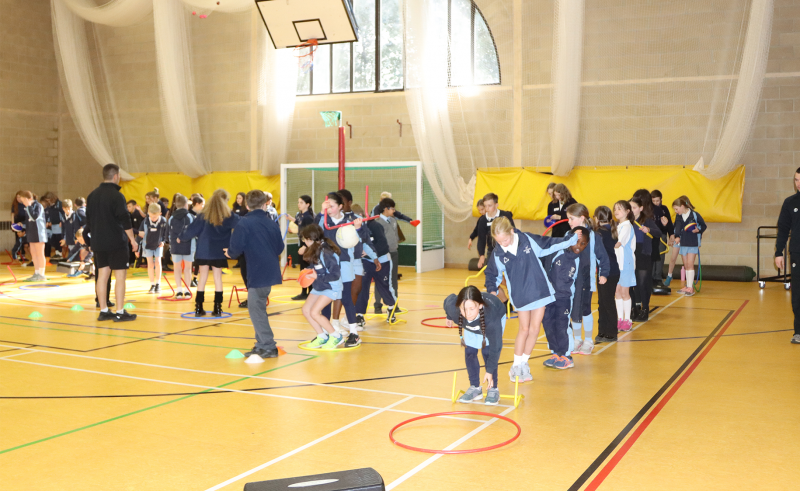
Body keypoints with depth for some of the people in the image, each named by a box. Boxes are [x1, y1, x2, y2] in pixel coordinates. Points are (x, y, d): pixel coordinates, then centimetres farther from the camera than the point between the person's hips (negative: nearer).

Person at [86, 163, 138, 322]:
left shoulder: (92, 195, 10)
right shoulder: (116, 195, -13)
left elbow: (89, 220, 16)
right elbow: (125, 220, -15)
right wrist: (132, 239, -7)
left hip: (98, 243, 7)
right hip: (116, 243, -7)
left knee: (102, 274, 11)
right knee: (120, 275, -3)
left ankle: (103, 311, 14)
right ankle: (120, 313, -3)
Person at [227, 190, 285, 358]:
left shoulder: (244, 223, -9)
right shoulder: (272, 223, 9)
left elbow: (235, 249, -13)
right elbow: (279, 248, 14)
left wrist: (230, 253, 9)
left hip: (257, 273, -7)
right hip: (271, 272, 7)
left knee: (256, 309, 0)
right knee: (258, 308, 17)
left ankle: (268, 347, -1)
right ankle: (262, 345, 21)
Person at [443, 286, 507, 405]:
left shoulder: (491, 317, -46)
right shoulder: (452, 307, -40)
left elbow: (495, 347, -32)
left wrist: (490, 371, -25)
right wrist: (449, 317, 8)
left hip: (497, 319, -3)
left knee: (487, 352, -14)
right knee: (469, 352, -4)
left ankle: (493, 390, 1)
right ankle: (475, 388, 11)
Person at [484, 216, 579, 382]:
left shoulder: (529, 240, -6)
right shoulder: (497, 254, -6)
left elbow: (550, 244, 8)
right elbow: (492, 275, 6)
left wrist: (573, 239, 13)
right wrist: (492, 290, -9)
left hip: (539, 291, 1)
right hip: (520, 296, -1)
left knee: (534, 329, 3)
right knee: (524, 329, -1)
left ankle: (523, 364, 18)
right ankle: (516, 366, 14)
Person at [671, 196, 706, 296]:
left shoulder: (695, 215, -9)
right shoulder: (678, 217, 5)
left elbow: (704, 226, 0)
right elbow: (677, 228, -5)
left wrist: (698, 230, -19)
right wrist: (677, 237, -22)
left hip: (693, 243, -5)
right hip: (683, 243, 5)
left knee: (690, 264, -9)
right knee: (686, 265, 10)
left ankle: (690, 287, -8)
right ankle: (688, 286, 18)